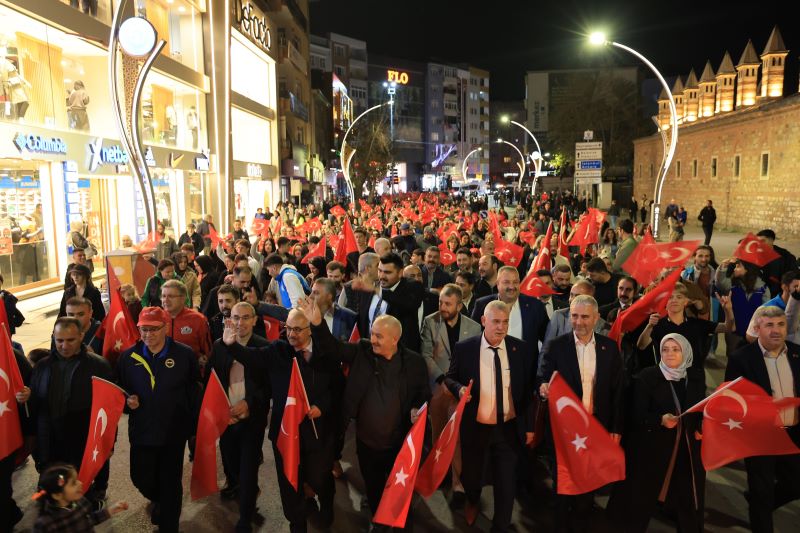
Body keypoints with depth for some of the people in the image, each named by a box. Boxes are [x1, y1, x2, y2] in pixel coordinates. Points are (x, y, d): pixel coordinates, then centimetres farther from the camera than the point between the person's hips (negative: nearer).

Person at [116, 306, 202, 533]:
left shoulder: (185, 354, -9)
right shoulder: (129, 356, 0)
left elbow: (196, 391, -4)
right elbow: (119, 388, 12)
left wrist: (195, 424, -4)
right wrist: (127, 400, -10)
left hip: (174, 431, -2)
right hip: (141, 431, 3)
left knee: (170, 482, 10)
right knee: (141, 478, 12)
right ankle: (158, 500, 48)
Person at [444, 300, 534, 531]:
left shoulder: (522, 348, -6)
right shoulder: (464, 348, -10)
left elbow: (528, 389, 1)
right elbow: (450, 378, 4)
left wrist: (529, 426, 2)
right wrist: (459, 389, -19)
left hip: (509, 428, 0)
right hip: (475, 427, 0)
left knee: (506, 483, 8)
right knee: (471, 475, 19)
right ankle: (472, 501, 55)